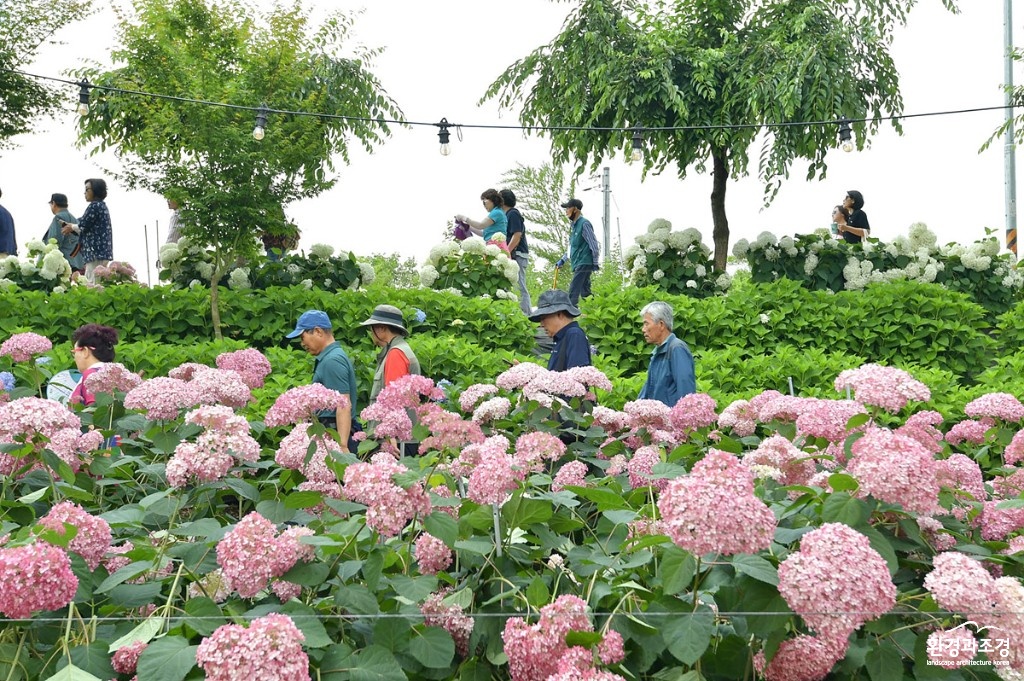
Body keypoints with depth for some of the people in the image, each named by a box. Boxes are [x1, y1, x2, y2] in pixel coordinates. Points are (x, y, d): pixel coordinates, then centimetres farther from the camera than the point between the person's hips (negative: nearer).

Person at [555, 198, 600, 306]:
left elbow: (593, 244, -13)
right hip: (578, 264, 10)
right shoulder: (574, 225, 19)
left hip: (584, 263, -10)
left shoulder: (584, 224, -10)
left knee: (573, 292, -17)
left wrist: (595, 263, -15)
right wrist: (562, 260, 23)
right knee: (584, 291, 10)